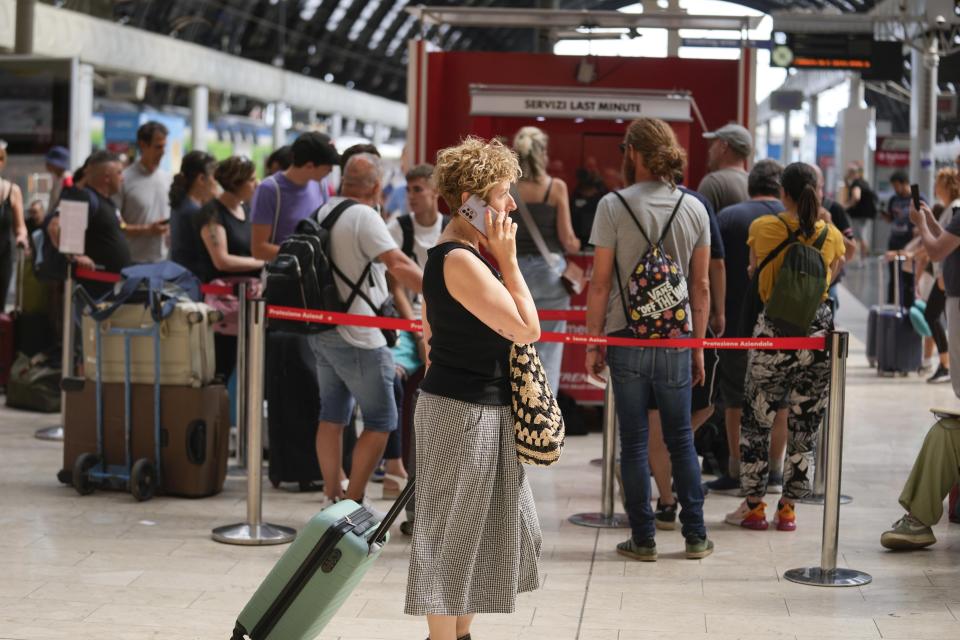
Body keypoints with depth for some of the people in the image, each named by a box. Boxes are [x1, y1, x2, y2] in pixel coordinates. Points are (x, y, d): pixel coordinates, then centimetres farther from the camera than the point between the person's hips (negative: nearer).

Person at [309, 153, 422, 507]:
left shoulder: (323, 212, 10)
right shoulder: (364, 217, -16)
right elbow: (398, 265, -26)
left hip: (322, 329, 9)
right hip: (357, 337, -9)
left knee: (332, 416, 14)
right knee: (380, 421, -1)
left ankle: (332, 496, 18)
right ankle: (353, 503, -2)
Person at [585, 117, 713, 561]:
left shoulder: (613, 206, -7)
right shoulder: (694, 209, 3)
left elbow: (600, 284, -7)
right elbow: (701, 286, 6)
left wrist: (593, 343, 1)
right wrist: (698, 347, 14)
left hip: (627, 338, -3)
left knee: (634, 442, 5)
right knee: (681, 440, 13)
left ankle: (643, 539, 9)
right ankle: (695, 536, 16)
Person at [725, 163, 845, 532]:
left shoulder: (762, 229, -6)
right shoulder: (832, 236, -1)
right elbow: (830, 279, 9)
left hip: (773, 331, -2)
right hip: (818, 331, 2)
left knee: (756, 419, 10)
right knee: (805, 425, 9)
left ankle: (754, 506, 12)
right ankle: (788, 509, 12)